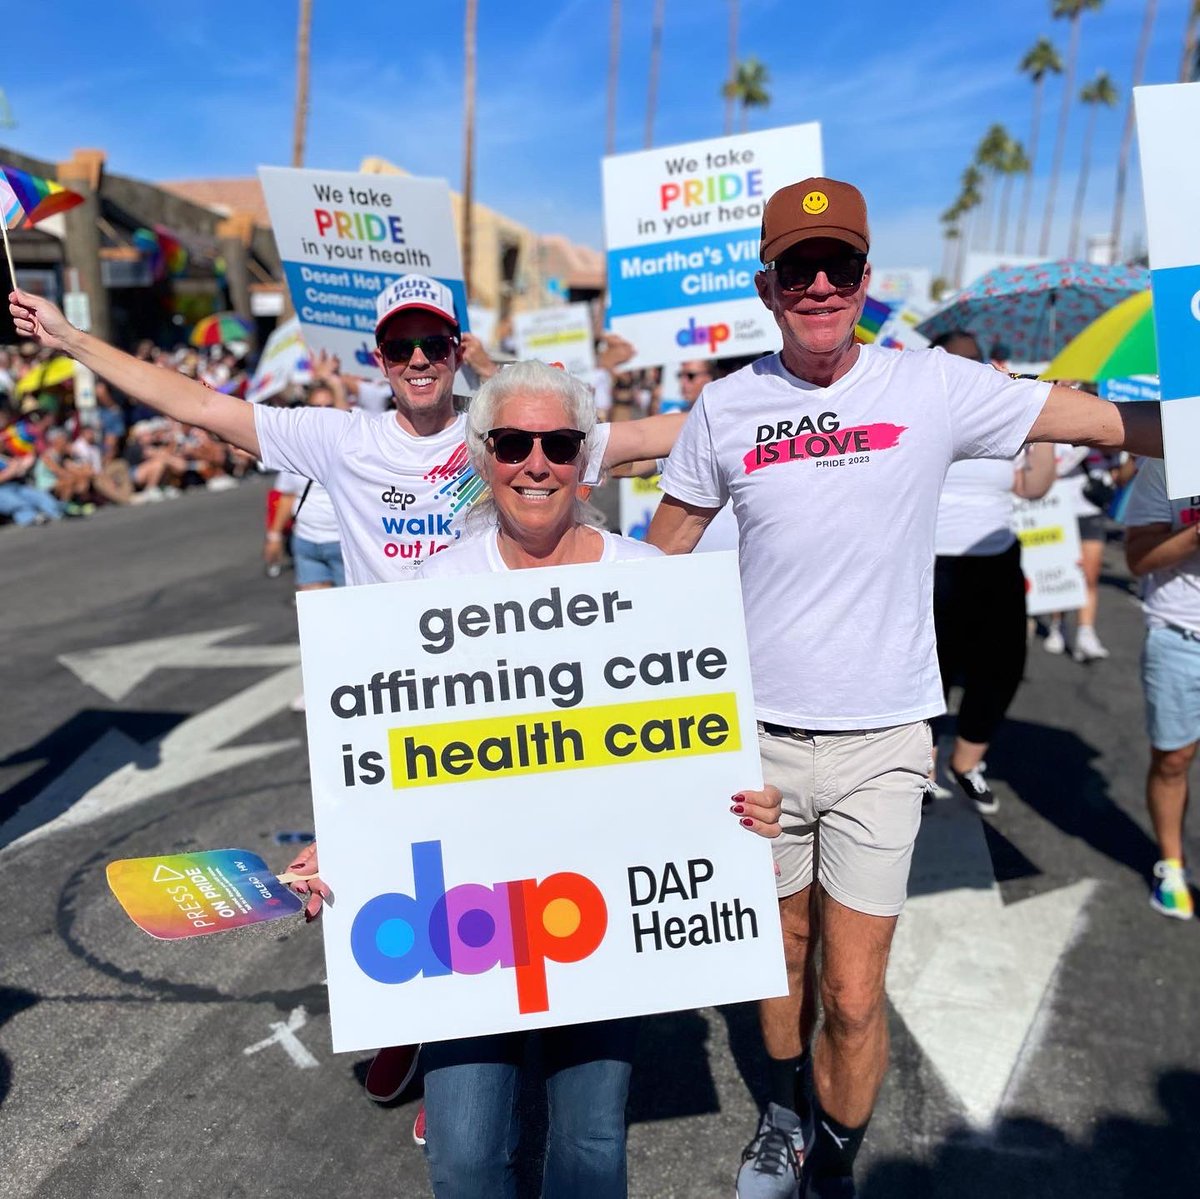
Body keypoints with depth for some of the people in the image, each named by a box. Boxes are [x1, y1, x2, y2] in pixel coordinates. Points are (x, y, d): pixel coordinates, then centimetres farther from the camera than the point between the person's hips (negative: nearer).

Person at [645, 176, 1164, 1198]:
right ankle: (786, 1115, 48)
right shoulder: (726, 408, 0)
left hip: (881, 739, -1)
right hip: (761, 731, 2)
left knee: (853, 997, 3)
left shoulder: (934, 387, -5)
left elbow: (1120, 422, -4)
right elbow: (662, 563, 8)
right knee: (783, 955, 19)